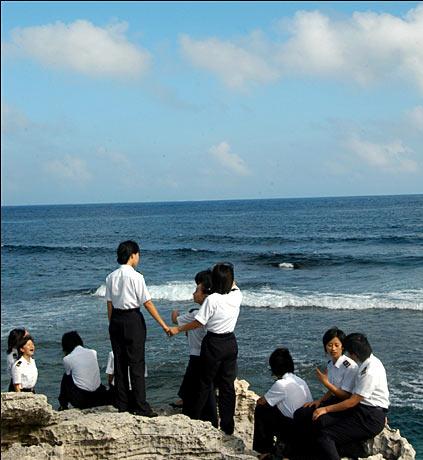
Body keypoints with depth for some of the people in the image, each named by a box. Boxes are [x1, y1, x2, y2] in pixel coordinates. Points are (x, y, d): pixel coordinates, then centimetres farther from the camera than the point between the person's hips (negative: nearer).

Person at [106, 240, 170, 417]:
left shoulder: (111, 277, 4)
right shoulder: (136, 277, -12)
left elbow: (109, 304, 7)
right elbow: (147, 303, -12)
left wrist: (112, 324, 15)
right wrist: (163, 325, -8)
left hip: (116, 320, 6)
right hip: (133, 320, -6)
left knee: (119, 362, 11)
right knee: (136, 363, -2)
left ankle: (122, 405, 18)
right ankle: (140, 407, -1)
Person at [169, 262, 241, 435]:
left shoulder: (212, 299, -19)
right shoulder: (237, 296, -5)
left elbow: (198, 323, -13)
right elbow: (233, 285, 21)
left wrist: (178, 329, -3)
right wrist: (227, 272, 21)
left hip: (213, 344, -5)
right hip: (231, 343, 5)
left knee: (205, 383, 8)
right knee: (227, 385, 10)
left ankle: (195, 419, 18)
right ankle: (227, 426, 14)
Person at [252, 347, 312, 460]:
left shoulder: (281, 384, -14)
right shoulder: (301, 381, 8)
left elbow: (260, 402, -6)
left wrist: (262, 400, 20)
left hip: (293, 430, -8)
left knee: (260, 410, 5)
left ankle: (265, 451, 14)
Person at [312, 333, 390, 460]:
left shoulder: (370, 371, -20)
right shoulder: (367, 362, 10)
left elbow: (353, 401, -16)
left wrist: (326, 409, -6)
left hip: (372, 419, -9)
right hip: (362, 411, 9)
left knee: (324, 437, -19)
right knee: (321, 421, -12)